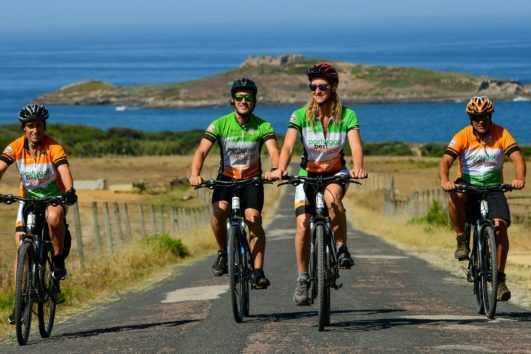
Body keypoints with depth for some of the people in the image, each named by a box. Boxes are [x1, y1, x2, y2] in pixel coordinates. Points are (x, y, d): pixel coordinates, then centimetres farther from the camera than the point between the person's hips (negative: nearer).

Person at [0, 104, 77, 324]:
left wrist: (69, 191, -53)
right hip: (29, 198, 3)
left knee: (54, 216, -39)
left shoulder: (54, 148, -20)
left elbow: (64, 171, -33)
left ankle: (58, 259, -16)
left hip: (54, 198, -3)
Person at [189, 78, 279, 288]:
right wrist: (195, 175, -39)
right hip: (226, 178, 0)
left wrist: (274, 170, -47)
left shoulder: (263, 126, -9)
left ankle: (258, 272, -16)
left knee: (254, 219, -20)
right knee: (219, 211, -27)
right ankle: (223, 253, -3)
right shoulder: (219, 124, -10)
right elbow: (202, 151, -20)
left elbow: (274, 152, -24)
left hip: (252, 179, 0)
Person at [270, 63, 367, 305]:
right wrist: (280, 168, -46)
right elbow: (288, 145, -25)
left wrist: (358, 167, -48)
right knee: (303, 225, -15)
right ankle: (303, 278, 2)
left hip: (336, 173, -1)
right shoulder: (301, 115, -12)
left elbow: (356, 145, -26)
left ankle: (342, 248, -19)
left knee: (332, 197, -37)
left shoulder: (347, 115, -12)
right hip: (308, 174, 1)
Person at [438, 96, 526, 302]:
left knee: (500, 226, -18)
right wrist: (444, 181, -44)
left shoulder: (501, 134, -9)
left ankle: (500, 278, -7)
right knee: (454, 198, -36)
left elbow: (517, 157, -19)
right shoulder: (462, 137, -13)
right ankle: (462, 240, -14)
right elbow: (445, 161, -23)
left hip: (493, 187, 1)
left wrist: (519, 178, -40)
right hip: (467, 184, -1)